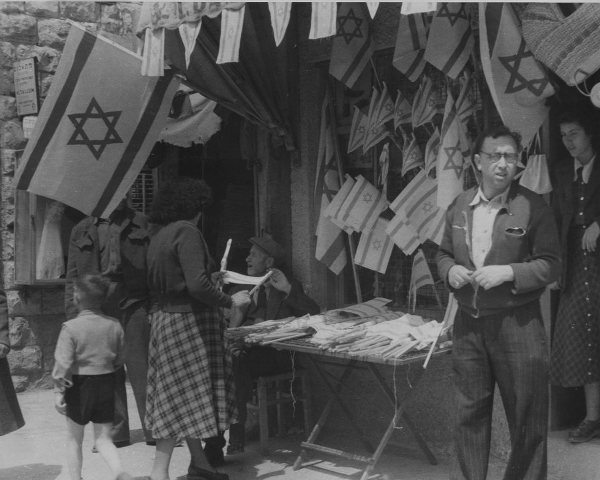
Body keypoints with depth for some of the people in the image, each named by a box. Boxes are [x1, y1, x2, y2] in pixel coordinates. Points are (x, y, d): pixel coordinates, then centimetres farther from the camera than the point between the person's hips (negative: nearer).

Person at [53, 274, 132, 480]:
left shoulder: (70, 327, -13)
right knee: (103, 438, 9)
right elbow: (119, 360, 8)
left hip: (79, 386, -3)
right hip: (106, 385, 3)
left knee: (74, 438, 14)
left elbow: (63, 363, -16)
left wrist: (59, 391, -10)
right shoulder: (114, 325, 0)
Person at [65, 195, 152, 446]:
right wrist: (73, 315, 4)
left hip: (134, 305, -2)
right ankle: (116, 431, 16)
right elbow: (72, 278, 13)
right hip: (96, 309, 2)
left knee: (141, 368, -4)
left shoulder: (142, 225, 7)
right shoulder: (81, 231, 14)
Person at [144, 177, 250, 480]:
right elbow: (197, 285, -24)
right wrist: (230, 301, -12)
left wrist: (212, 280, 24)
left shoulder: (158, 237, 12)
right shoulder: (187, 232, -15)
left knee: (176, 395, 14)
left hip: (164, 318, 9)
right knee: (185, 397, -2)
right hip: (188, 320, -9)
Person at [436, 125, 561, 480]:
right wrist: (450, 271, -5)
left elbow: (551, 265, -7)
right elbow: (444, 253, 17)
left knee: (527, 417, 6)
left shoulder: (533, 207, -7)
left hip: (518, 325, -4)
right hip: (468, 324, 4)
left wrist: (507, 272, -19)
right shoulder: (459, 205, 7)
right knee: (470, 412, 14)